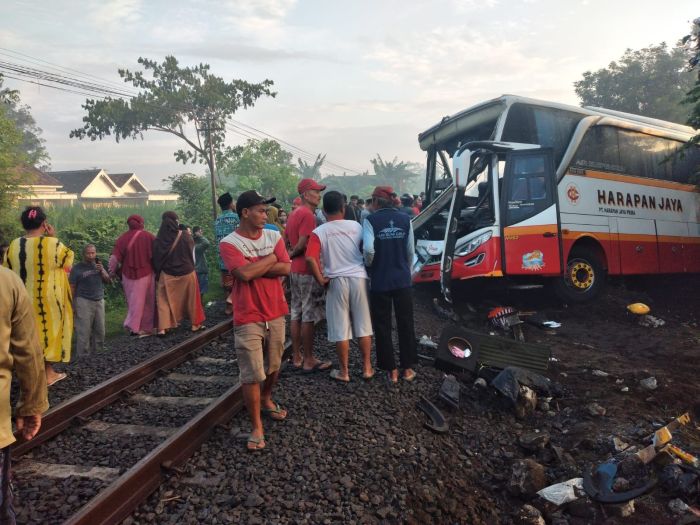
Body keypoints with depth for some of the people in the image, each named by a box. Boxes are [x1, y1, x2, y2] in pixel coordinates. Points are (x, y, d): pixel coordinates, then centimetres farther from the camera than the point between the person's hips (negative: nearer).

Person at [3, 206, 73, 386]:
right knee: (49, 332, 12)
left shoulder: (13, 246, -5)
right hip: (49, 300, -3)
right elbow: (68, 264, 0)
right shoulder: (53, 244, -17)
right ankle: (48, 373, 20)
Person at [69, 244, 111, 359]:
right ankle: (82, 355, -1)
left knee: (100, 330, 5)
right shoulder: (77, 268, -1)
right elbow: (72, 287, -3)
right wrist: (72, 305, -8)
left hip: (99, 301, 5)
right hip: (84, 301, -5)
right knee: (84, 331, -6)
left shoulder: (98, 265, 15)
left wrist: (102, 271, -4)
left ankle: (98, 351, 13)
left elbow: (108, 281, 13)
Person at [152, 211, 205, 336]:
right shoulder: (185, 236, -12)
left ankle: (162, 328, 0)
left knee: (164, 301, 9)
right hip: (187, 272, 0)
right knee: (191, 298, 14)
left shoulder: (158, 239, -10)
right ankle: (195, 324, 23)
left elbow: (156, 259, -3)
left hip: (166, 274, 0)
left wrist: (158, 273, 10)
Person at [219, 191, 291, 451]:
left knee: (274, 366, 20)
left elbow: (286, 268, -7)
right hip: (248, 318, -5)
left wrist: (255, 269, -15)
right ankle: (256, 427, 11)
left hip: (276, 314, 5)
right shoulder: (229, 243, -11)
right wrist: (270, 259, -10)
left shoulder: (274, 236, 4)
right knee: (252, 374, -2)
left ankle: (266, 400, 46)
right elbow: (245, 274, -25)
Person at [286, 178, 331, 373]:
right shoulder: (307, 214, -16)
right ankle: (309, 361, 4)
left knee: (296, 314, 12)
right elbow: (303, 244, -22)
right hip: (308, 271, -9)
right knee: (309, 316, -3)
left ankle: (296, 356, 20)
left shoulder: (294, 214, 15)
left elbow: (288, 241, 17)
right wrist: (291, 255, -6)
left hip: (295, 270, 10)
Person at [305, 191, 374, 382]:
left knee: (340, 329, 7)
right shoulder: (356, 226, 2)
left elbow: (310, 259, -17)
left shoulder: (319, 232, -6)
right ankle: (367, 368, 20)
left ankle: (344, 371, 16)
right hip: (359, 278, 2)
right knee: (363, 325, 12)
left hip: (337, 281, -2)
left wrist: (321, 280, -6)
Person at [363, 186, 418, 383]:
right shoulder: (405, 219, 0)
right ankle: (408, 368, 22)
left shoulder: (371, 220, -9)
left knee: (382, 326, 10)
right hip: (402, 279, 3)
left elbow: (369, 249, -21)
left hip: (380, 280, -2)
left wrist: (370, 264, -2)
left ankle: (391, 370, 15)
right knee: (405, 323, 14)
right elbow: (410, 250, 1)